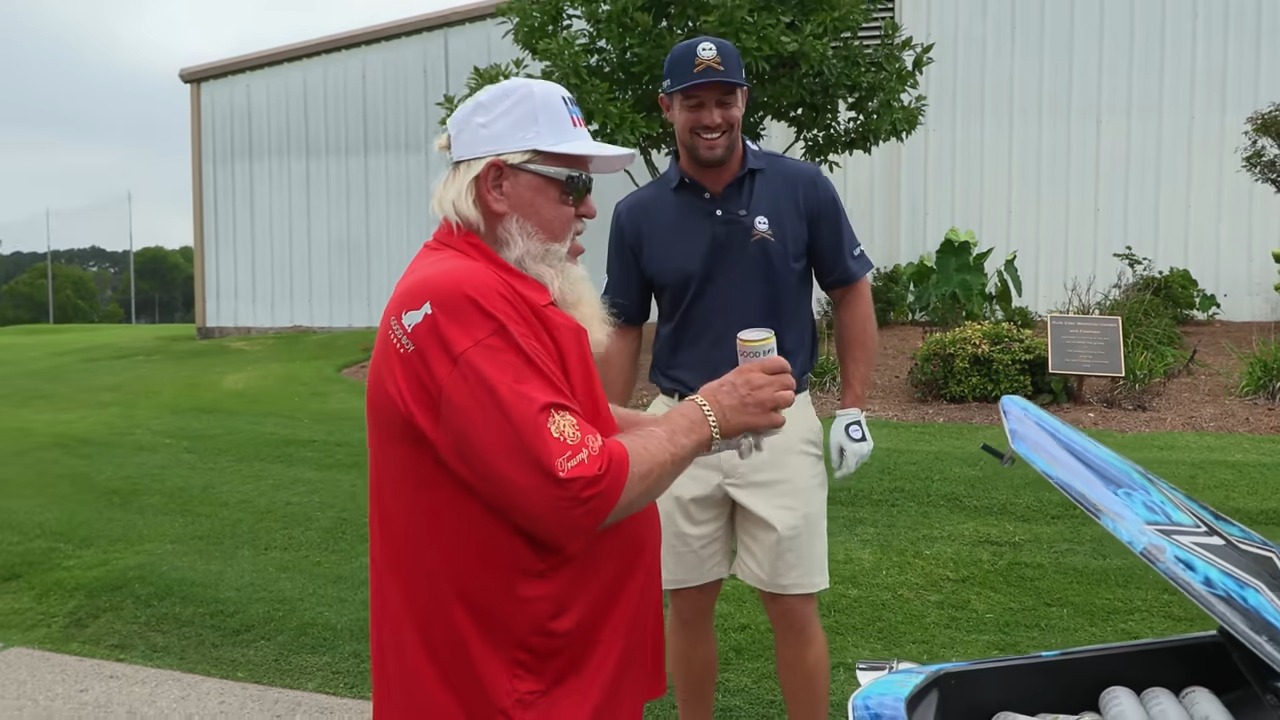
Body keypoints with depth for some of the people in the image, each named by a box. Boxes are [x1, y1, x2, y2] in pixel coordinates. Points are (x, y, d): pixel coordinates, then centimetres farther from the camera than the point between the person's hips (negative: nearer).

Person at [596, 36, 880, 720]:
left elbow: (851, 295, 4)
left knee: (793, 608, 6)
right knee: (688, 605, 13)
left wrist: (853, 410, -1)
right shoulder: (638, 213, -1)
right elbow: (623, 332, 6)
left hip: (781, 424, -1)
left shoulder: (803, 188, -5)